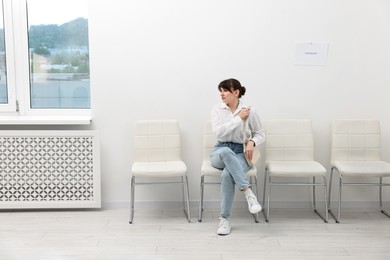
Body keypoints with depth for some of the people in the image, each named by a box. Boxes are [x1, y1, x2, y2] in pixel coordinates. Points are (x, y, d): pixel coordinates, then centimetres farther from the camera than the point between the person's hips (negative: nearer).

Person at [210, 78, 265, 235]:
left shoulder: (250, 111, 0)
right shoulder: (217, 109, 2)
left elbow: (261, 134, 11)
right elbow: (218, 132, -12)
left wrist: (252, 142, -11)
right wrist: (238, 118, -13)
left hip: (240, 153, -1)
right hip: (220, 152, 1)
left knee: (227, 175, -36)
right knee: (226, 151, -40)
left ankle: (225, 219, -23)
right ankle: (248, 192, -38)